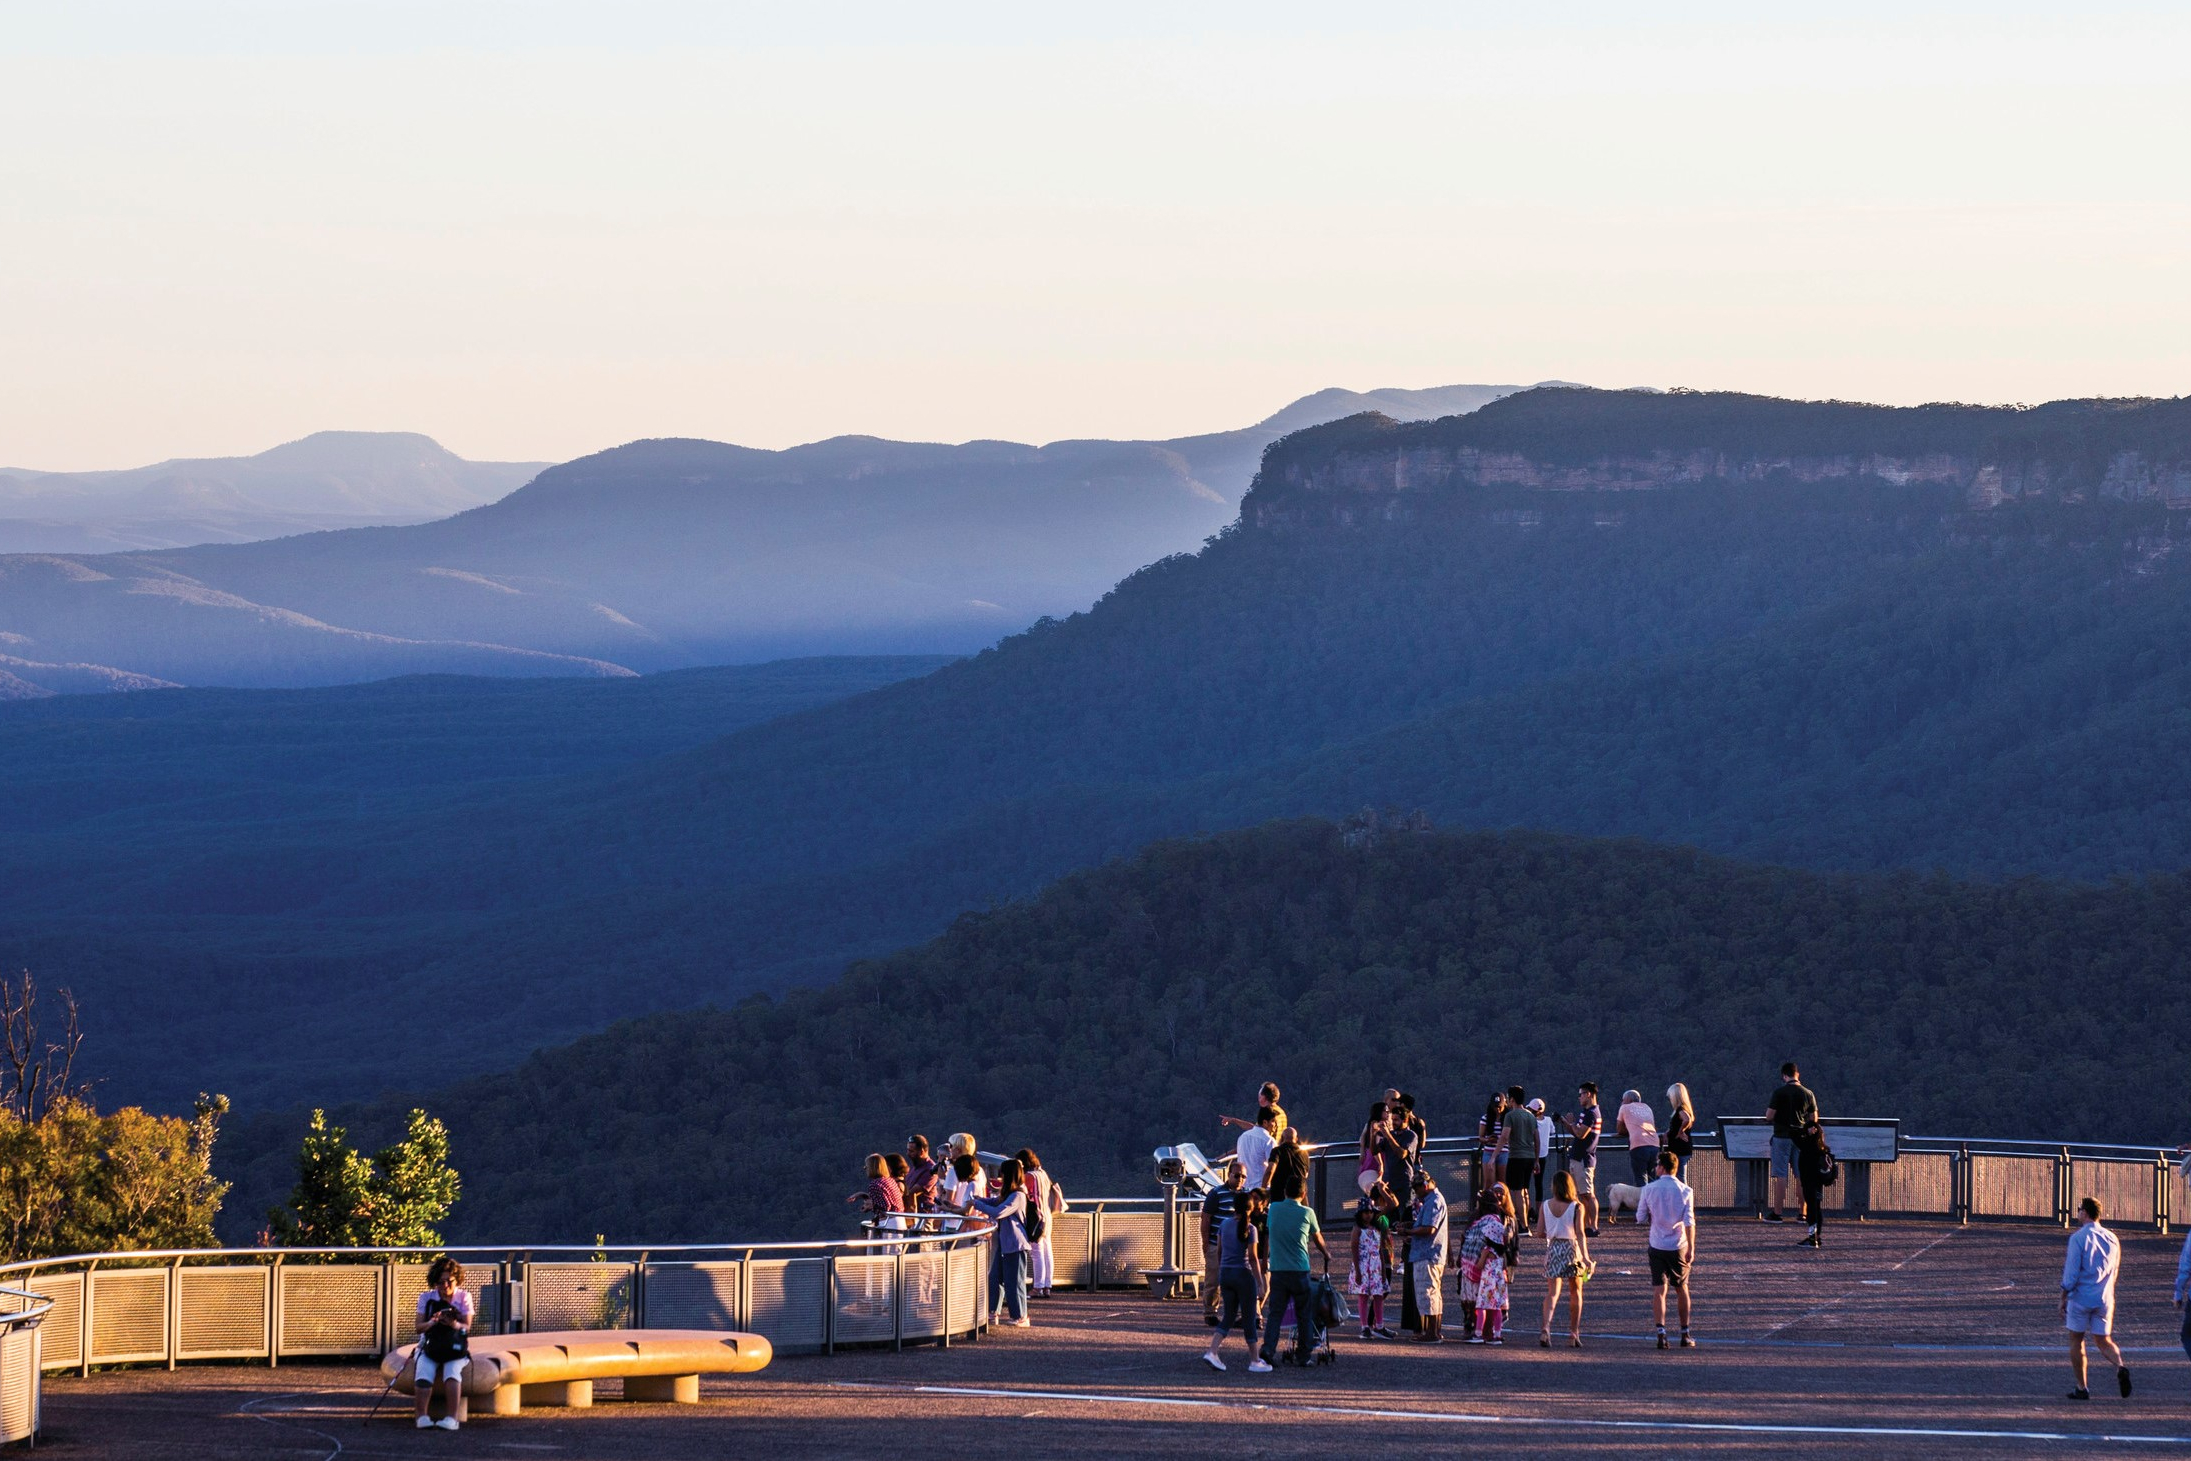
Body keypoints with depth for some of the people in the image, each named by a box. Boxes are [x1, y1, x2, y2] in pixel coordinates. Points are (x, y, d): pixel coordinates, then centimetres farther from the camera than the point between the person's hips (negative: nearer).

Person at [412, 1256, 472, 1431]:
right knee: (424, 1373, -30)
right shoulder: (426, 1298, 5)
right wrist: (431, 1323, -23)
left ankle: (452, 1418, -37)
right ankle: (422, 1416, -30)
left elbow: (467, 1327, -5)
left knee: (452, 1371, -33)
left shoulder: (463, 1298, 3)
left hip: (455, 1349, -1)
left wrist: (455, 1325, -28)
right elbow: (417, 1328, -2)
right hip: (429, 1346, 1)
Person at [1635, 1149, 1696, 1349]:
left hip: (1657, 1245, -1)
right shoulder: (1685, 1191, -4)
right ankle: (1685, 1335, 17)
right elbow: (1689, 1222, -10)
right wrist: (1691, 1248, -8)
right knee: (1681, 1289, 14)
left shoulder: (1649, 1189, -4)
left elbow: (1641, 1218, 1)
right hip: (1678, 1246, 1)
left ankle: (1661, 1333, -13)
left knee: (1659, 1289, 0)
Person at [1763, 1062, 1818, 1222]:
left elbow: (1769, 1116, -10)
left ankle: (1777, 1213, -3)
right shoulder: (1808, 1094, 2)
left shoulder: (1779, 1093, -9)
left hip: (1782, 1136, -4)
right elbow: (1814, 1119, 8)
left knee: (1781, 1176, -2)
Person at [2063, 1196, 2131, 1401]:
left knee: (2076, 1340, 9)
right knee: (2104, 1341, 10)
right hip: (2105, 1299, 4)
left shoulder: (2078, 1238, -10)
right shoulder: (2112, 1239, 6)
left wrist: (2063, 1297, -5)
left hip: (2081, 1297, -4)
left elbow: (2072, 1271, -13)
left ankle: (2081, 1388, 8)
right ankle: (2120, 1366, -20)